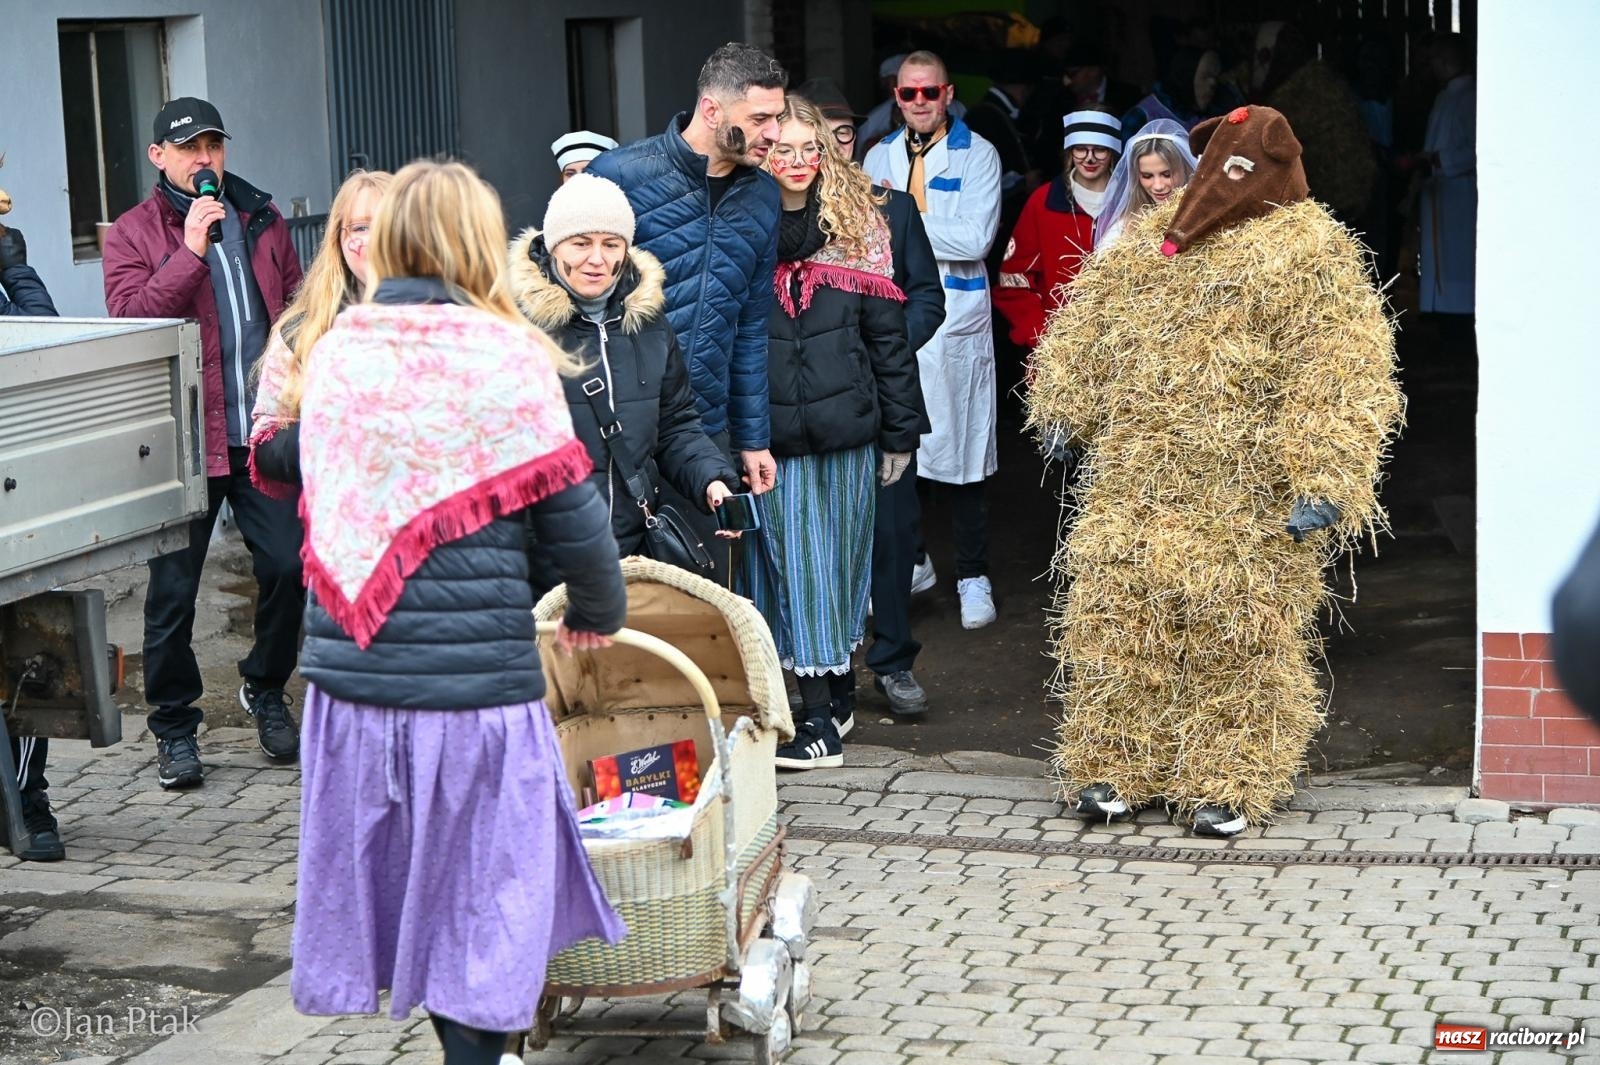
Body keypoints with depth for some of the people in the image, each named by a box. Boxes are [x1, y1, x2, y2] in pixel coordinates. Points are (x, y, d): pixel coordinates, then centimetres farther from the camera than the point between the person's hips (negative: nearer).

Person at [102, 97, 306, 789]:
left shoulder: (261, 221, 12)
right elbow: (128, 319, -14)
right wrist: (189, 251, -21)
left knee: (288, 566, 1)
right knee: (173, 589, 2)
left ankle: (266, 689, 25)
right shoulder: (133, 235, 0)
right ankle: (174, 727, 17)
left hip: (266, 430, 3)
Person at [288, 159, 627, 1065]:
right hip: (475, 671, -4)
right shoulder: (504, 356, -7)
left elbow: (320, 500, 13)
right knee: (482, 871, 7)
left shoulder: (336, 351, 5)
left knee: (399, 861, 16)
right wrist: (600, 611, 13)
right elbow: (570, 512, -4)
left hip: (350, 665, 5)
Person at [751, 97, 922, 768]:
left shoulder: (857, 226, 5)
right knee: (788, 561, -1)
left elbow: (887, 334, 7)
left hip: (844, 433, 1)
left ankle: (827, 699, 18)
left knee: (836, 561, 7)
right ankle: (819, 715, 6)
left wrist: (899, 432, 5)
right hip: (769, 434, -1)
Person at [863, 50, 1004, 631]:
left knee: (958, 449, -1)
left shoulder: (976, 155, -1)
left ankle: (973, 576, 9)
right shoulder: (878, 157, 13)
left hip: (954, 321, -4)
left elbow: (974, 239, -13)